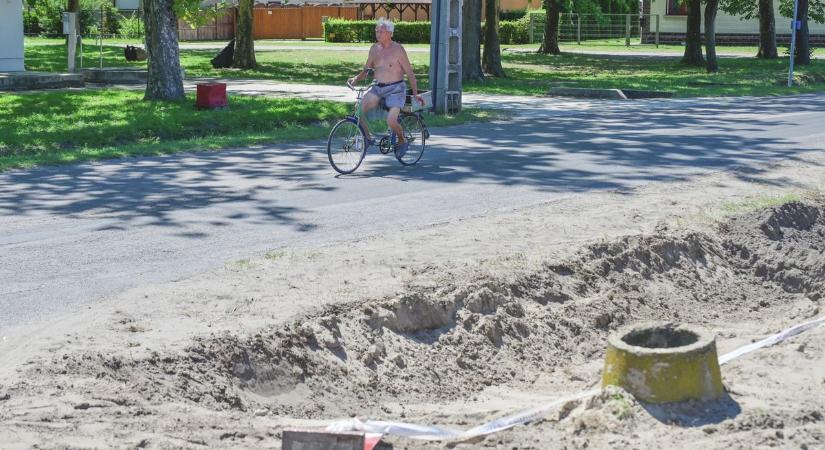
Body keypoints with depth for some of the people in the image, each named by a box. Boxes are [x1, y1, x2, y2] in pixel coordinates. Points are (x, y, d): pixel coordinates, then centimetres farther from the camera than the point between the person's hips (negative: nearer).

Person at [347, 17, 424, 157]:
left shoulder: (397, 49, -8)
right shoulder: (374, 48, 8)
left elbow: (409, 72, -6)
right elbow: (366, 70, 14)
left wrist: (415, 94, -10)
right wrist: (356, 78, -6)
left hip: (395, 89, -5)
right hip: (377, 88, 5)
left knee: (391, 121, -22)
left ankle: (402, 141, 9)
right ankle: (367, 137, -3)